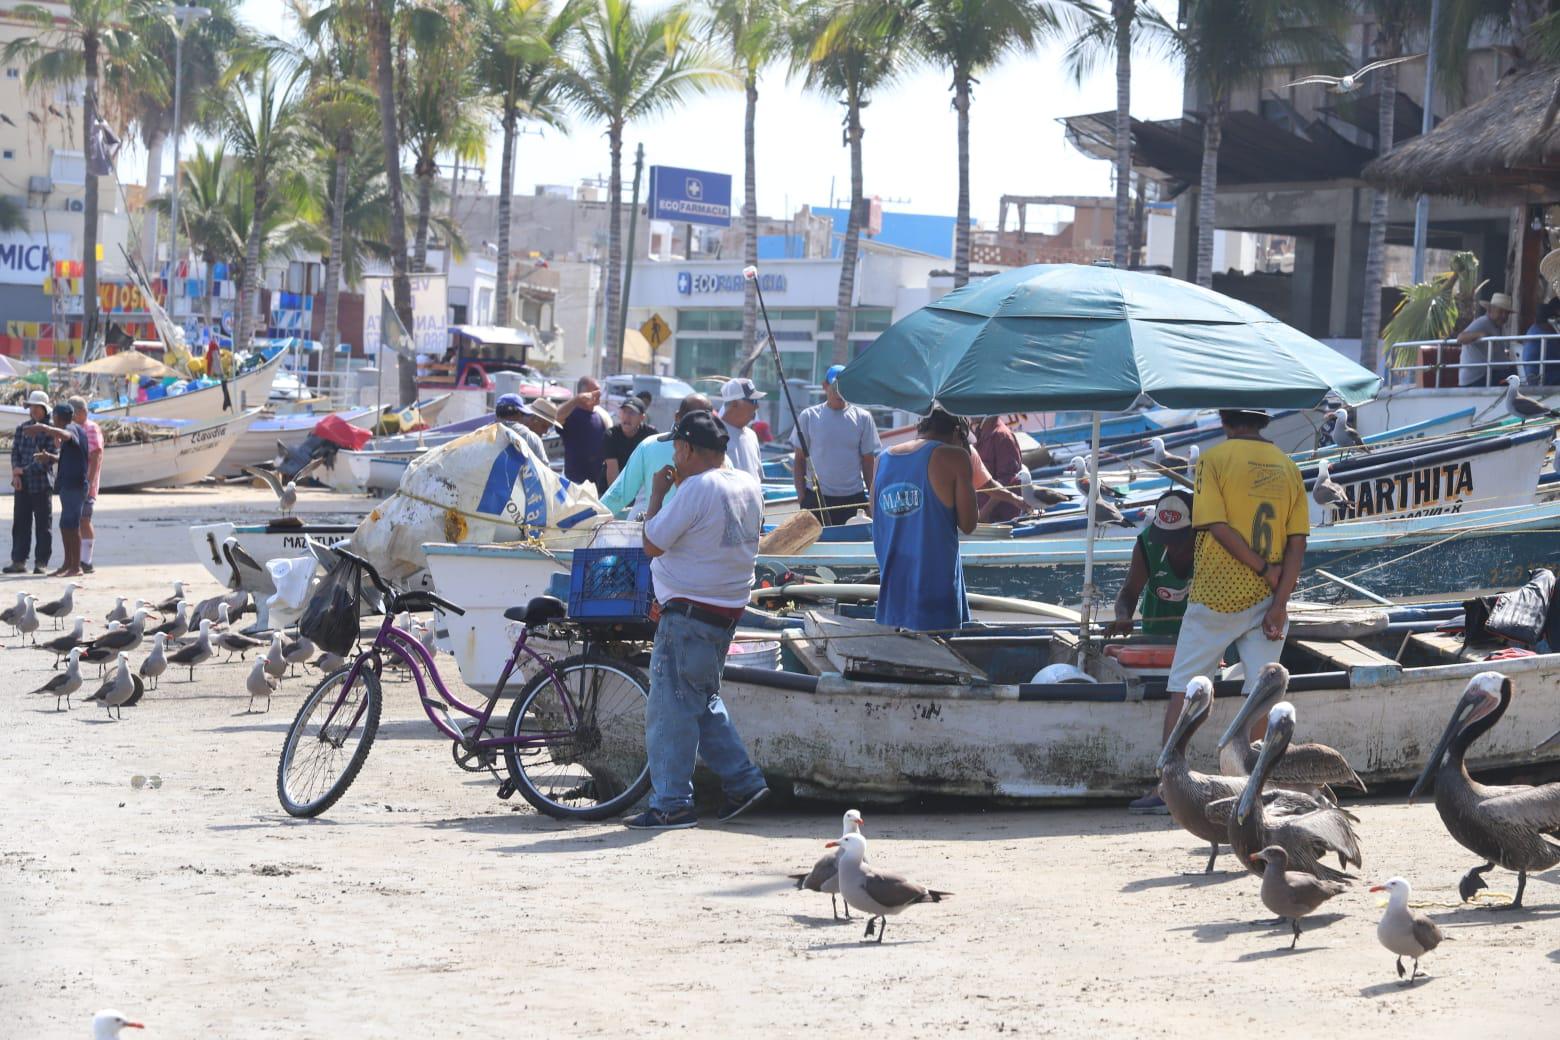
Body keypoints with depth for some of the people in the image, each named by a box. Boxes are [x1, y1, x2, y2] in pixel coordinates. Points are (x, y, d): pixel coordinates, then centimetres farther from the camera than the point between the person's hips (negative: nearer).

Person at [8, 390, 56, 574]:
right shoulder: (22, 429, 12)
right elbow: (15, 452, 7)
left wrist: (24, 470, -14)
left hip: (42, 483, -4)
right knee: (20, 523, 4)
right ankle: (19, 561, 8)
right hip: (22, 484, 4)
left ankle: (41, 562, 4)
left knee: (43, 524, 0)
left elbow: (49, 458, -10)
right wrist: (16, 473, -10)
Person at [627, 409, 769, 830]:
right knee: (704, 700, 21)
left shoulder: (697, 488, -18)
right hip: (728, 610, 9)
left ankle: (672, 804, 0)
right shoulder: (749, 487, 8)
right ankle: (743, 781, 19)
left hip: (689, 614, -9)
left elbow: (653, 544, -14)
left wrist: (657, 494, -3)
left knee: (671, 708, -2)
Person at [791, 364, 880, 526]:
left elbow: (869, 462, 6)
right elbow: (799, 459, 5)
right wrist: (801, 496, -3)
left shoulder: (862, 418, 3)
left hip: (853, 499, 1)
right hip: (816, 499, -1)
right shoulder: (809, 416, 1)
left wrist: (872, 499, 2)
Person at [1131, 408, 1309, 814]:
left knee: (1183, 690, 4)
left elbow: (1217, 525, -16)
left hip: (1217, 595, -4)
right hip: (1268, 598, 4)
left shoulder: (1214, 459, -5)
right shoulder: (1287, 467, 7)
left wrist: (1263, 568, -10)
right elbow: (1298, 541, 0)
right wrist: (1280, 602, -5)